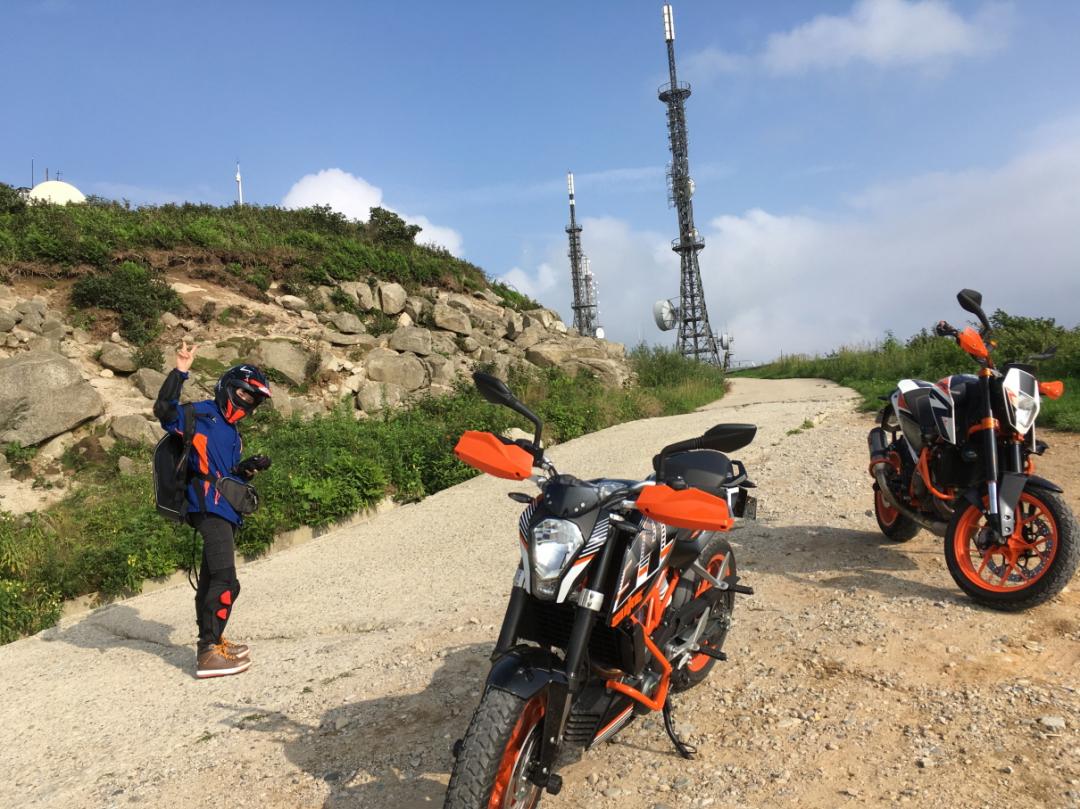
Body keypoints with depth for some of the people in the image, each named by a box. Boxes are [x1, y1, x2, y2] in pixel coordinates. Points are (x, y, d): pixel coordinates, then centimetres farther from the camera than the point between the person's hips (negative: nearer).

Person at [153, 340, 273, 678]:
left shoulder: (231, 432, 21)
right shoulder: (201, 415, -5)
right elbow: (164, 410, -23)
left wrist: (248, 469, 4)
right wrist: (180, 371, -27)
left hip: (223, 512, 10)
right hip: (209, 508, -10)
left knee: (211, 579, 20)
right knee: (225, 582, -14)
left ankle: (212, 642, 33)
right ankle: (208, 654, -10)